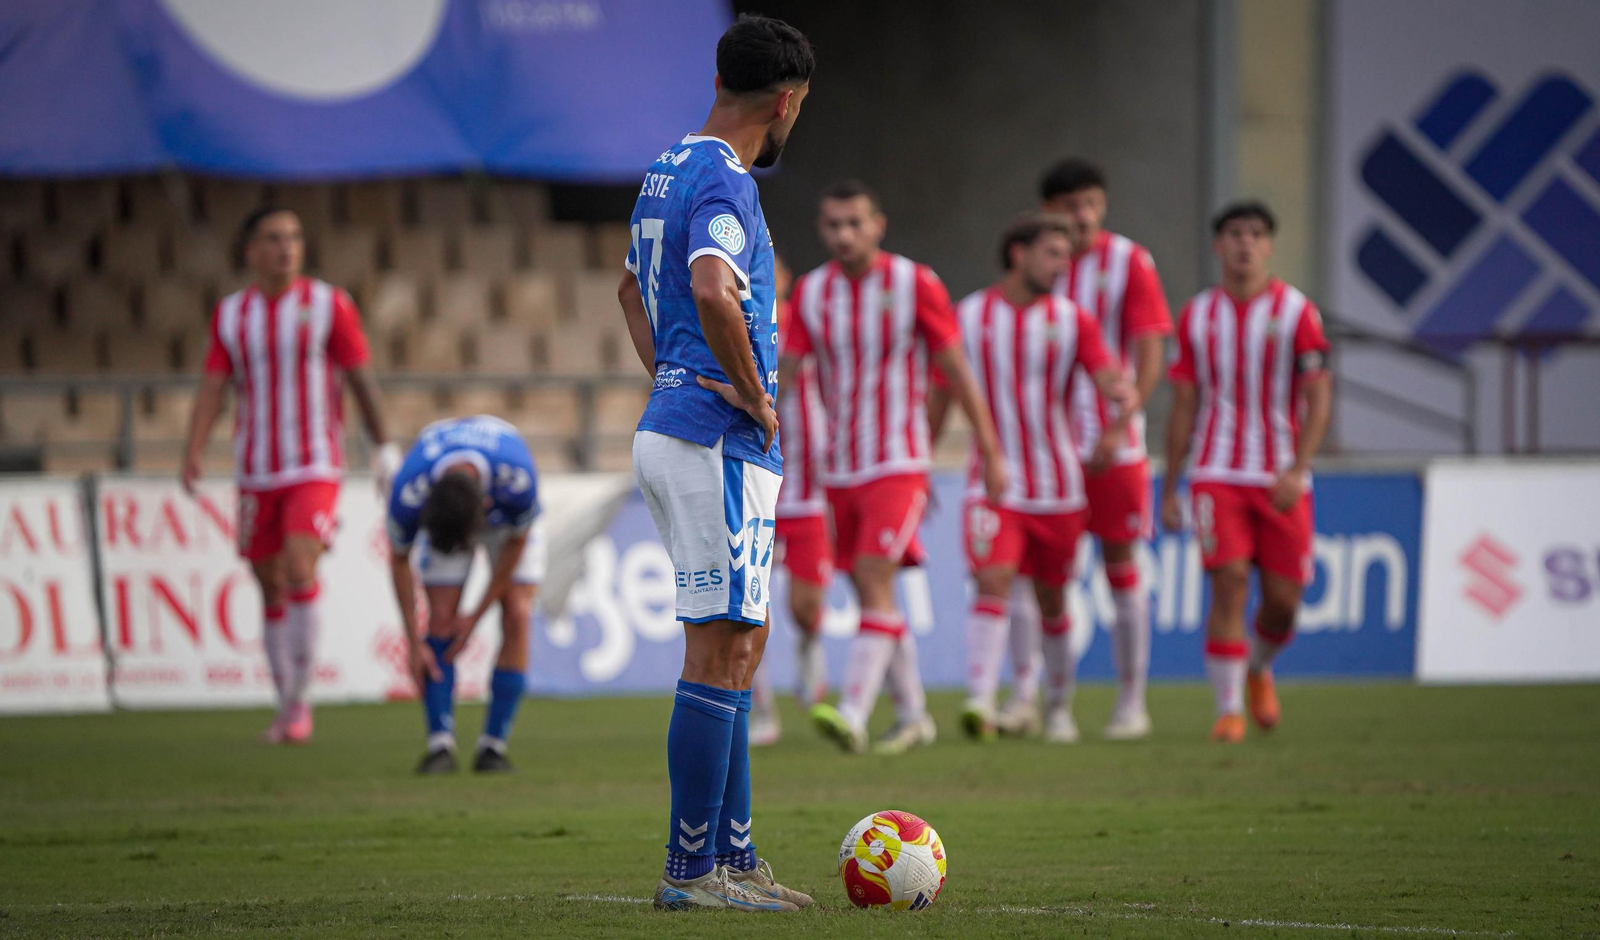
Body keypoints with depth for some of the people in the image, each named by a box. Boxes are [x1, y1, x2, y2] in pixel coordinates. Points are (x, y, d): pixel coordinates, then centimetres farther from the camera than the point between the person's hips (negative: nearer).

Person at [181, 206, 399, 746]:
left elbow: (362, 380, 2)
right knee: (271, 591, 8)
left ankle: (299, 700, -12)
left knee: (299, 572, -21)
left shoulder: (329, 305, -2)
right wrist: (192, 453, -12)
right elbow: (212, 389, 1)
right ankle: (285, 707, 19)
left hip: (315, 468, -3)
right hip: (256, 472, 3)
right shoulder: (230, 315, 6)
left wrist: (384, 448, 3)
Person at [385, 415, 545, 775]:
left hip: (507, 515, -1)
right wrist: (414, 642, -17)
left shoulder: (518, 478, -43)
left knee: (517, 616, -15)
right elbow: (399, 560, -19)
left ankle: (494, 743, -9)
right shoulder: (409, 491, -39)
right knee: (441, 618, -14)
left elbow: (517, 542, -21)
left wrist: (477, 615, -15)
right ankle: (440, 742, -11)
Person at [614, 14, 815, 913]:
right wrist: (757, 399, -19)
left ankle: (734, 856, 16)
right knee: (721, 652, -7)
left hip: (671, 427, 10)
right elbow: (713, 293, -33)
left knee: (740, 645, 14)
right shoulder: (725, 182, -15)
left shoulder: (669, 170, 16)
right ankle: (691, 871, -5)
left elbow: (634, 288, 32)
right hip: (722, 443, -10)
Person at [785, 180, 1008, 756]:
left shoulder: (915, 285, -6)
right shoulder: (811, 293, 4)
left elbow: (957, 371, -1)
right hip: (840, 469, 5)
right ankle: (913, 715, 22)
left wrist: (991, 452, 0)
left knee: (875, 583, -18)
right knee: (870, 595, 9)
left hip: (898, 464, -5)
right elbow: (784, 370, 3)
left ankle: (852, 716, -27)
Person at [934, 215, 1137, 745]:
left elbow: (1110, 377, -12)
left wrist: (1125, 397, -36)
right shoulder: (968, 317, 0)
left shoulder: (1072, 320, 2)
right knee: (992, 583, -20)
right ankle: (981, 703, -28)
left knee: (1052, 601, 11)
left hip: (1058, 490, 2)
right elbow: (941, 394, 8)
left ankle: (1060, 706, 29)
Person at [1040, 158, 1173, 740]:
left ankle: (1132, 701, 10)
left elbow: (1150, 358, -8)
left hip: (1113, 445, -2)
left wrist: (1117, 431, -19)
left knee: (1121, 565, 2)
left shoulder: (1129, 263, -3)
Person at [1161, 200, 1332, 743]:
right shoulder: (1198, 316, 6)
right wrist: (1168, 489, 8)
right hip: (1217, 473, 0)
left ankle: (1259, 669, 33)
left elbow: (1318, 399, -4)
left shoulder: (1295, 312, -1)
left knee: (1284, 598, 1)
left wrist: (1297, 470, -17)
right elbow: (1184, 406, 11)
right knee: (1228, 583, -13)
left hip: (1282, 480, 0)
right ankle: (1228, 709, -8)